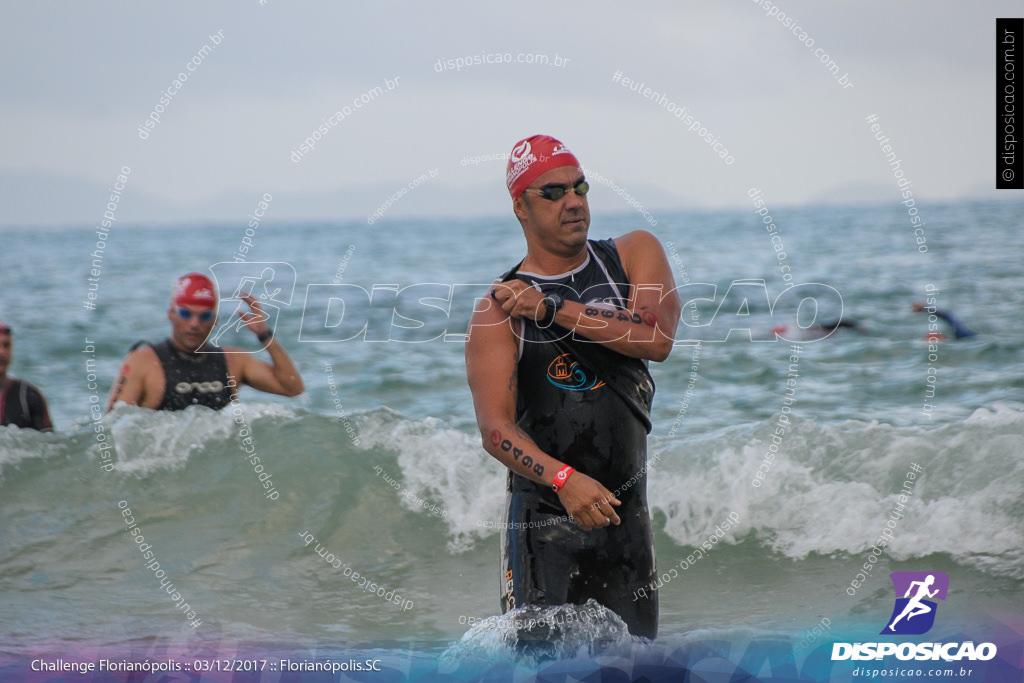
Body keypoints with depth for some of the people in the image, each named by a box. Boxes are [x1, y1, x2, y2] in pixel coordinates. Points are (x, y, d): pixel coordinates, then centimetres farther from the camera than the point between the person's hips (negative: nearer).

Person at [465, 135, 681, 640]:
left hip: (629, 514, 4)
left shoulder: (635, 254, 5)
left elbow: (658, 340, -14)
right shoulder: (500, 309, -6)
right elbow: (495, 429, -15)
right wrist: (563, 479, -33)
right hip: (544, 520, -3)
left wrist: (553, 309, -16)